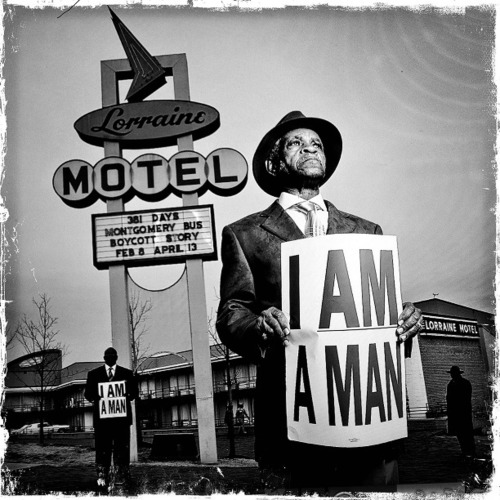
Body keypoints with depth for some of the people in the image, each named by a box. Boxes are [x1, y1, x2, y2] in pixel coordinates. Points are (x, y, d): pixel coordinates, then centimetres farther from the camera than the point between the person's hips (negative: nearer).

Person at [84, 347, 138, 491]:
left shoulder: (127, 373, 12)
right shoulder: (93, 374, 12)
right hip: (101, 415, 0)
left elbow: (135, 392, 9)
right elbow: (88, 393, 8)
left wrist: (127, 396, -12)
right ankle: (102, 478, 4)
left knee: (121, 447, 0)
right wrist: (95, 397, -13)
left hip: (122, 415, 0)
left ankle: (120, 478, 5)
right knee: (102, 448, -1)